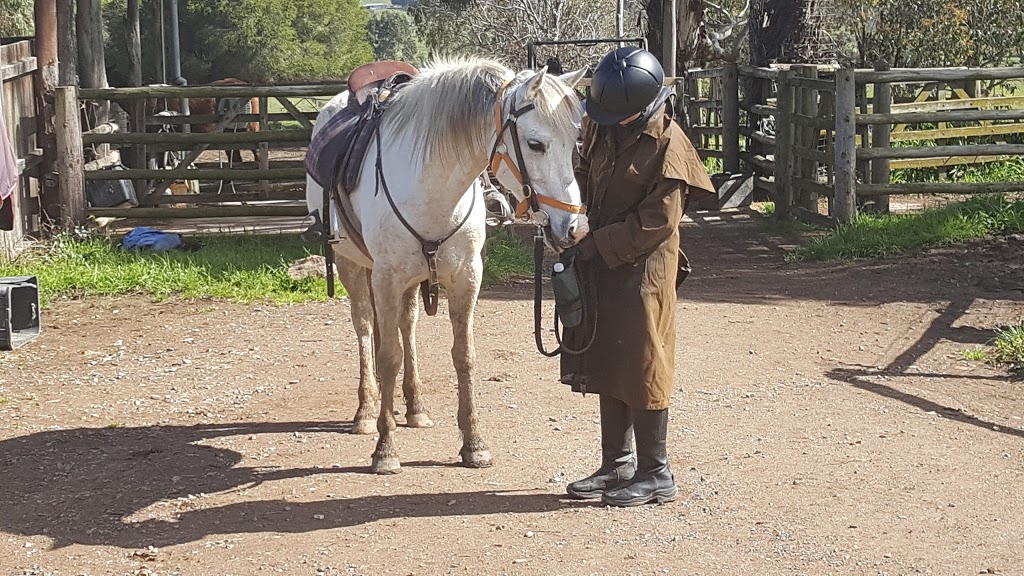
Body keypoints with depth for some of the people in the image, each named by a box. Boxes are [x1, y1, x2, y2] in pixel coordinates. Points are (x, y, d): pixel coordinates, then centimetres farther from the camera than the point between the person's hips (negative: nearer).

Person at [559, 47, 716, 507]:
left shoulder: (667, 145, -16)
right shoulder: (601, 127, 5)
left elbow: (657, 220, -18)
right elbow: (585, 175, 20)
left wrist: (597, 244, -19)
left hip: (642, 270, -8)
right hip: (600, 265, 8)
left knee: (641, 367, -2)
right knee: (606, 365, 13)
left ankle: (656, 474, 9)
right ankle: (617, 464, 25)